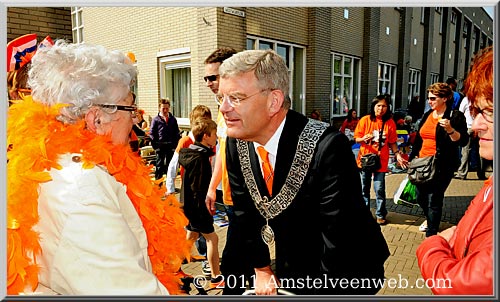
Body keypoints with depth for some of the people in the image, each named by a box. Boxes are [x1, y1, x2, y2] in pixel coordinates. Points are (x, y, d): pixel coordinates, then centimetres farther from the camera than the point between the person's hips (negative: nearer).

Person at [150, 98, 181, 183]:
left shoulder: (173, 119, 7)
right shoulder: (156, 120, -1)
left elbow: (177, 133, 10)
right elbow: (152, 134, -1)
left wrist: (176, 144, 2)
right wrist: (155, 146, -8)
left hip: (171, 146, 3)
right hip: (160, 146, -3)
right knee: (159, 166, 5)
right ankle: (158, 184, 14)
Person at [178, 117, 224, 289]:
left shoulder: (189, 152, 7)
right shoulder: (200, 158, -23)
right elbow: (198, 189, -24)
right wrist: (203, 213, -20)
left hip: (188, 203, 10)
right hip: (196, 205, -10)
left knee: (192, 235, 22)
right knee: (212, 238, 0)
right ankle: (216, 278, 10)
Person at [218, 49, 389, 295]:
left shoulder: (328, 148, -32)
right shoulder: (236, 144, -12)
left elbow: (340, 240, -27)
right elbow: (245, 212, 1)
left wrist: (318, 293, -18)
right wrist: (261, 268, 5)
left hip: (347, 275, -5)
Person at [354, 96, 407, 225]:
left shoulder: (390, 123, 0)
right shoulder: (365, 120, -3)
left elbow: (392, 142, 6)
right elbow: (357, 139, 1)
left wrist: (397, 154, -6)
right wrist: (364, 139, -19)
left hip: (381, 161, -1)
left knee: (379, 189, -1)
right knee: (364, 188, 11)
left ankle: (381, 215, 15)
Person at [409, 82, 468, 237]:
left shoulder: (455, 116, -6)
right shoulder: (427, 115, 12)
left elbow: (463, 141, -13)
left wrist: (450, 130, -28)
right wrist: (412, 158, 17)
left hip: (441, 167, -7)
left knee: (434, 200, -5)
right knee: (420, 197, 16)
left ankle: (431, 234, 7)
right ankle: (431, 220, 44)